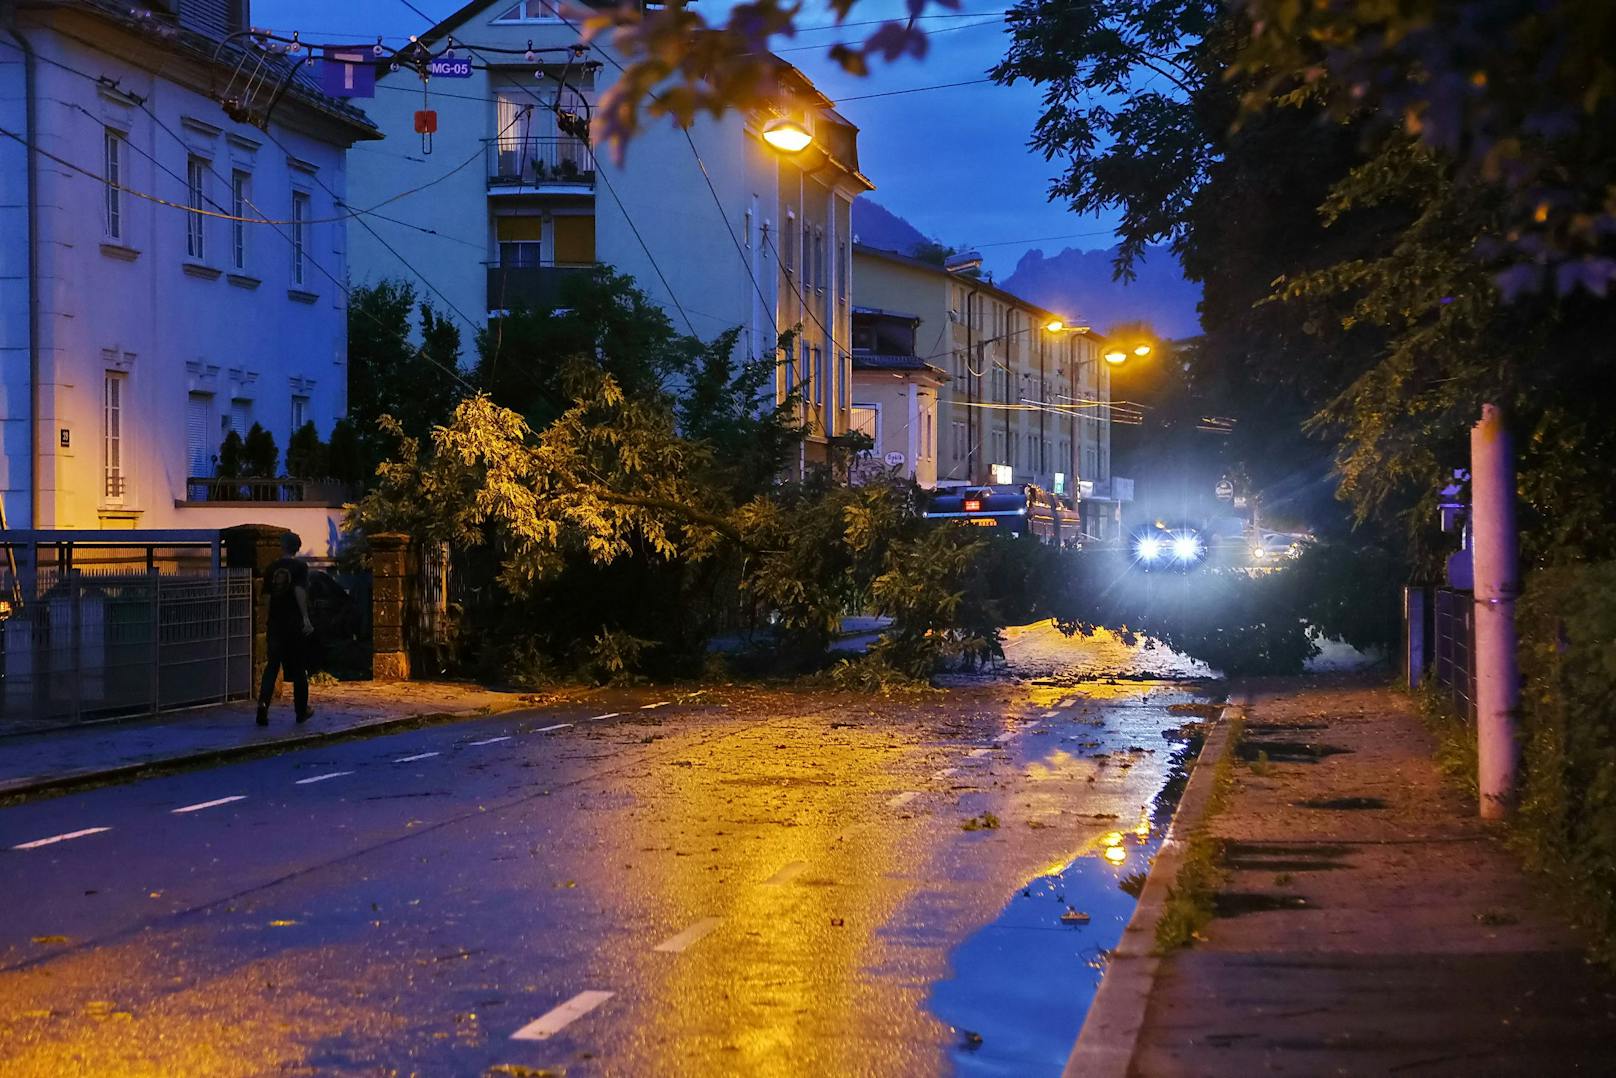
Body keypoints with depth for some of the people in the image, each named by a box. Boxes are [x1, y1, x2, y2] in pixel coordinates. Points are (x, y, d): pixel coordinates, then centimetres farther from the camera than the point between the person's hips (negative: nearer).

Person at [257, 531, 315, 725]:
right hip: (295, 623, -3)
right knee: (299, 669, 8)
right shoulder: (300, 567, -6)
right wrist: (306, 618, -24)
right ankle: (301, 711, 16)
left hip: (275, 623, 3)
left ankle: (263, 702, -19)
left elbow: (267, 593, 15)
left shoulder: (272, 567, 6)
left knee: (272, 665, 3)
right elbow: (299, 590, -20)